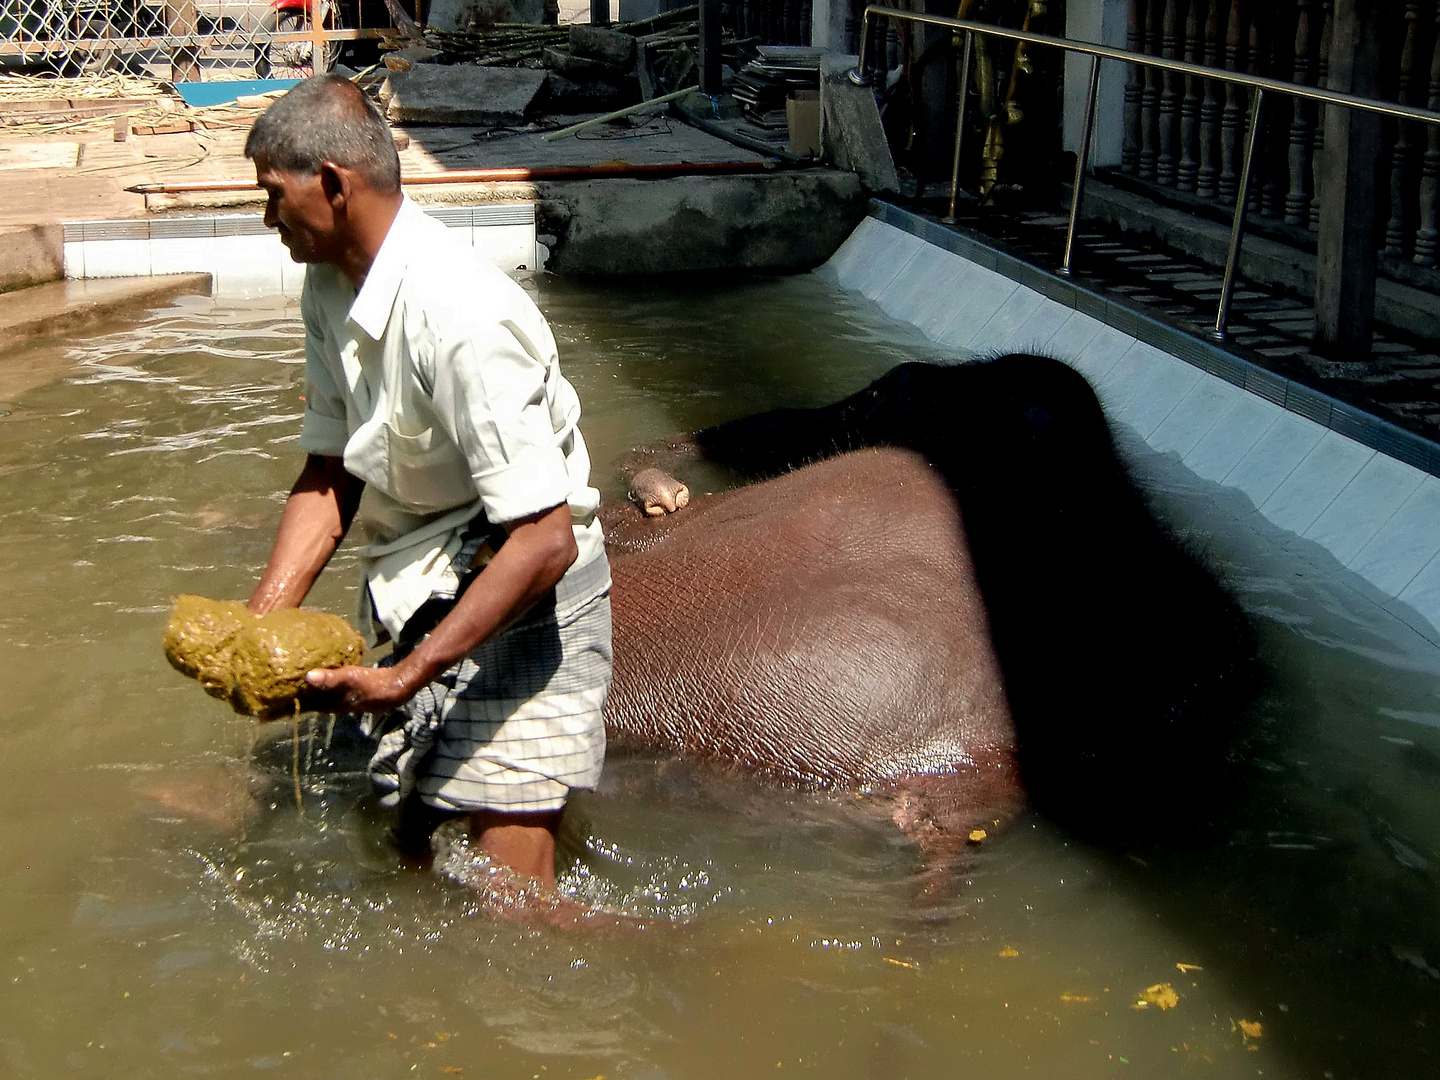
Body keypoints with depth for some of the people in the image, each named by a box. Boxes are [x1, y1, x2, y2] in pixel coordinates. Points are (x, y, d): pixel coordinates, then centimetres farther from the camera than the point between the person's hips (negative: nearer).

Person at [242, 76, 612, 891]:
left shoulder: (461, 318, -29)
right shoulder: (331, 288, 0)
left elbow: (545, 542, -30)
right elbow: (331, 476, 6)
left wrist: (407, 677, -29)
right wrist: (261, 626, -6)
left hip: (523, 603, -8)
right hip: (422, 600, 8)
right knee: (402, 855, 17)